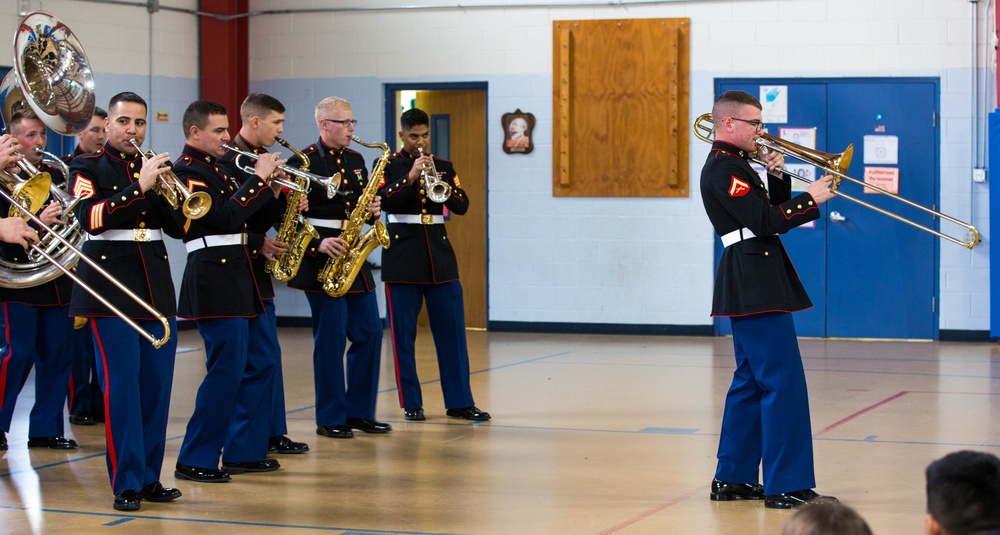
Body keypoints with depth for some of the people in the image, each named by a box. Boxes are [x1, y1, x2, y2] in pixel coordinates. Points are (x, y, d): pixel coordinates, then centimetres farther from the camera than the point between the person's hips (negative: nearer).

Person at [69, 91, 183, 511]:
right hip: (111, 285, -5)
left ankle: (150, 477, 13)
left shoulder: (152, 167, 14)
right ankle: (126, 484, -3)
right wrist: (139, 187, -21)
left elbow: (179, 227, 9)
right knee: (121, 382, -8)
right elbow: (91, 218, -17)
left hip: (156, 286, 5)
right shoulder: (88, 168, 0)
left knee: (157, 382, 4)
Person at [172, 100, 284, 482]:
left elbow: (243, 218, 18)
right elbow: (227, 217, -22)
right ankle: (195, 461, -1)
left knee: (258, 365, 13)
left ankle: (244, 451, 21)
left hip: (237, 278, 10)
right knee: (226, 372, -8)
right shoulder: (188, 170, -11)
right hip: (215, 281, -10)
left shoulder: (216, 168, 18)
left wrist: (273, 194, 3)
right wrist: (259, 179, -15)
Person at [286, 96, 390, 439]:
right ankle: (330, 419, 5)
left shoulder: (356, 161, 14)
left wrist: (373, 211, -2)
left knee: (370, 333, 6)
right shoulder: (302, 162, -8)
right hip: (322, 263, -7)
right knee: (331, 339, -4)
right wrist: (317, 244, -23)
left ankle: (359, 411, 17)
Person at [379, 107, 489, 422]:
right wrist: (410, 178, -23)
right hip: (402, 256, -3)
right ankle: (411, 403, 8)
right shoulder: (389, 166, 1)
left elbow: (462, 206, 1)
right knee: (403, 334, 0)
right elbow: (380, 200, -14)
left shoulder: (443, 167, 11)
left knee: (452, 330, 1)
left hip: (439, 255, 3)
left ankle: (459, 402, 5)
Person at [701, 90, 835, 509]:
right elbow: (764, 222, -21)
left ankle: (733, 478, 19)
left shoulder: (734, 164, 18)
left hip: (749, 285, 11)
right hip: (754, 285, -11)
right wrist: (810, 199, -12)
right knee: (783, 381, -11)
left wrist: (777, 179, 6)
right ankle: (787, 487, -10)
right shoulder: (724, 168, -14)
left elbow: (771, 213, 20)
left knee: (751, 380, 14)